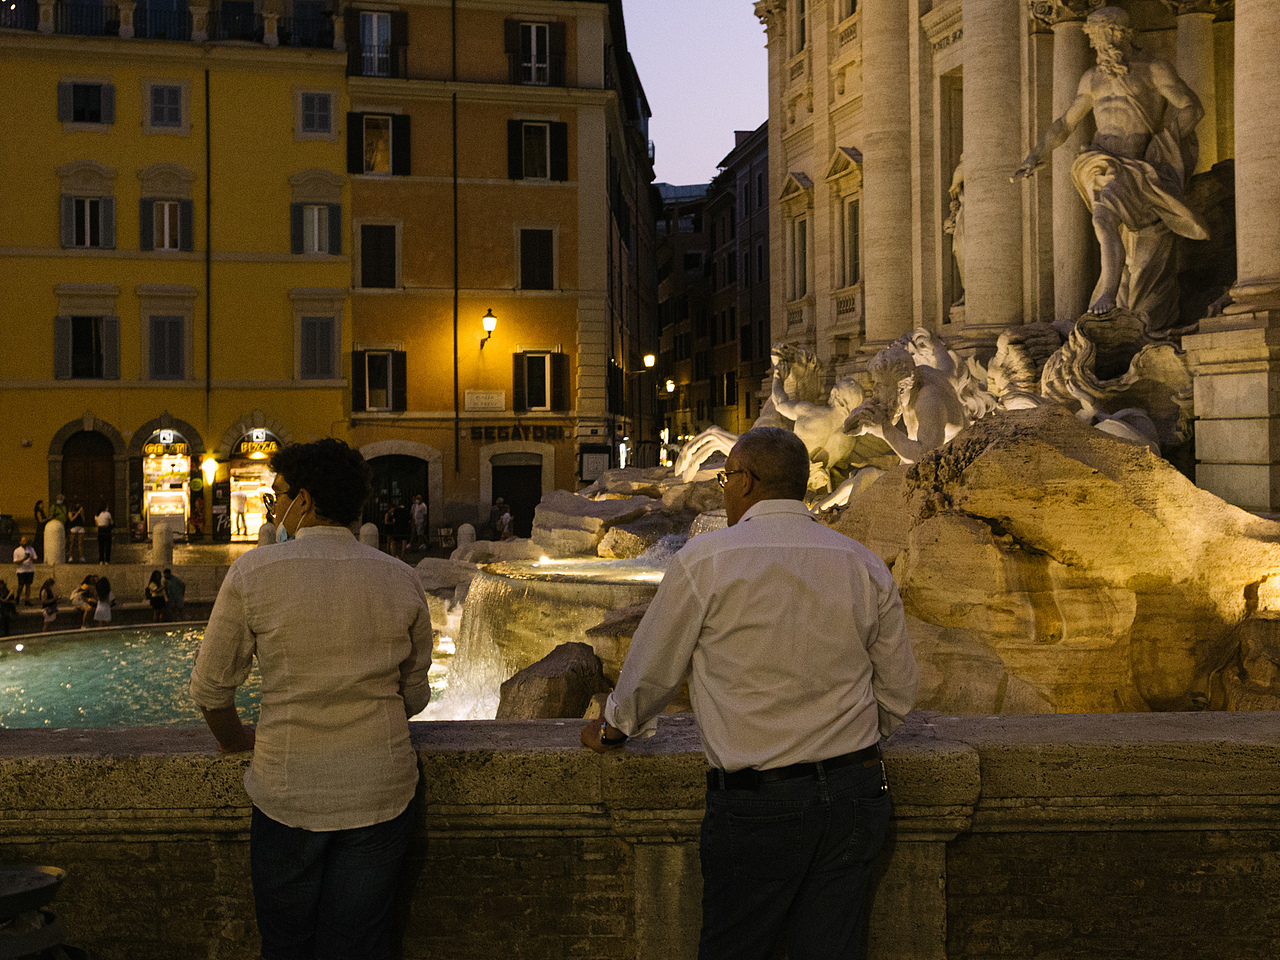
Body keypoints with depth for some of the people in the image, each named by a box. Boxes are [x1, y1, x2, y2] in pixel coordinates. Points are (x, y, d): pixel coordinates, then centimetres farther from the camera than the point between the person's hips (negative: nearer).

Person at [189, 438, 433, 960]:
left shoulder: (254, 571, -9)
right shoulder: (401, 579, -2)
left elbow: (210, 686, -1)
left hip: (288, 794, -2)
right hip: (380, 796, 2)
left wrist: (234, 737, 18)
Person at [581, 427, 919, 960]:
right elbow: (898, 693, 11)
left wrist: (613, 727, 22)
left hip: (756, 806, -4)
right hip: (856, 793, 4)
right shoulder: (866, 566, 4)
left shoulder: (707, 558, -8)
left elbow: (652, 668, 3)